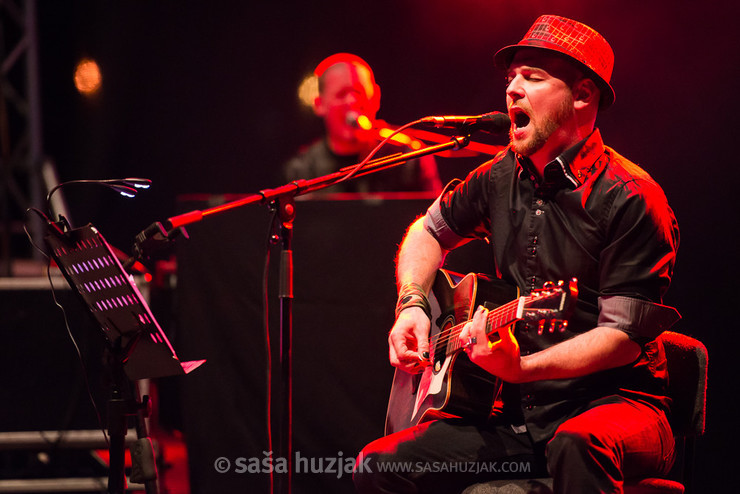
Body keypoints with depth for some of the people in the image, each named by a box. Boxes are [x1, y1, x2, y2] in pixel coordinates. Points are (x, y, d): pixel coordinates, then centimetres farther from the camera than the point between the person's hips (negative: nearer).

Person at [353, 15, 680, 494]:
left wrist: (521, 368, -30)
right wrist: (412, 306, 9)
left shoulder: (631, 198, -12)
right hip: (519, 414, 6)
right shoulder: (501, 178, 9)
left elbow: (624, 336, -18)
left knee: (578, 445, -41)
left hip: (613, 400, -6)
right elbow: (429, 231, 28)